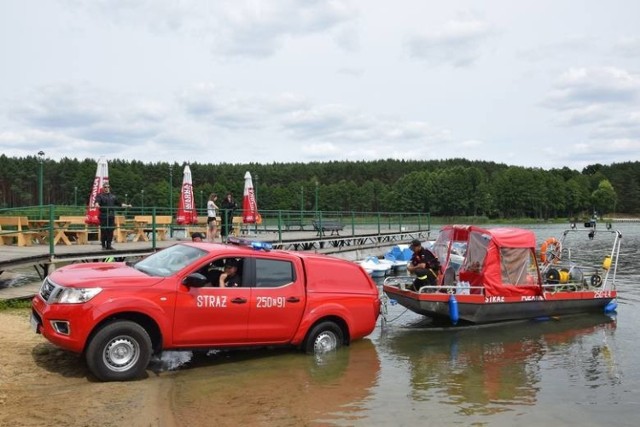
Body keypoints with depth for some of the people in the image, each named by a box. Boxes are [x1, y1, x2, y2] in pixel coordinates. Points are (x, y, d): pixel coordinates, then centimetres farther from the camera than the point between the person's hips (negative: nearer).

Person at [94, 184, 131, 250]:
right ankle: (103, 245, 5)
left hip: (111, 215, 4)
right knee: (103, 230, -4)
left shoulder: (113, 196, 19)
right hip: (103, 216, -4)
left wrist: (127, 206, 11)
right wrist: (96, 205, -36)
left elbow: (119, 203, 21)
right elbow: (97, 202, -14)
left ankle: (109, 245, 8)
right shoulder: (100, 196, 5)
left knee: (110, 230, 1)